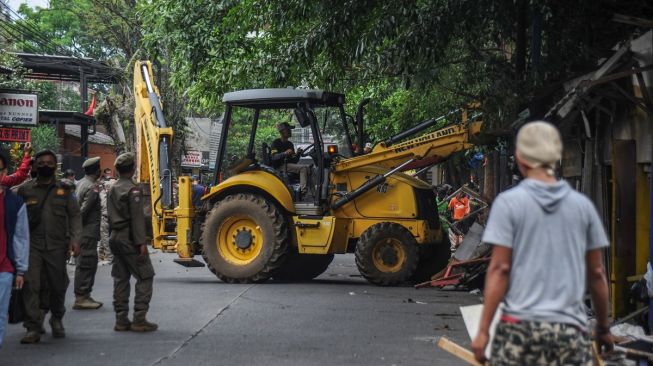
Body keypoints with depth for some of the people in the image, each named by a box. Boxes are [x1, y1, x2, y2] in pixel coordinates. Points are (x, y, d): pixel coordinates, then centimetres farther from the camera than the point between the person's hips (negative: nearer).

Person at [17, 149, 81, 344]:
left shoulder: (64, 190, 8)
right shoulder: (25, 190, 6)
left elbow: (75, 215, 6)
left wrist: (74, 239, -6)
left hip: (57, 246, 1)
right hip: (32, 245, -1)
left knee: (58, 285, 10)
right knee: (30, 285, -11)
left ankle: (57, 320, 34)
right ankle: (33, 328, -8)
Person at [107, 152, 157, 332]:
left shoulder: (112, 189, 13)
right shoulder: (133, 189, -13)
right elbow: (137, 218, -18)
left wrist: (113, 235, 21)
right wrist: (141, 242, -19)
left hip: (115, 238, 9)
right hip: (129, 239, -9)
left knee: (120, 278, 10)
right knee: (145, 276, -3)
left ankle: (121, 320, 10)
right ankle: (139, 319, -9)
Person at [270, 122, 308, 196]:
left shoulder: (290, 144, 21)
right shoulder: (276, 143, 0)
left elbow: (294, 161, 17)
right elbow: (274, 157, -17)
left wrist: (298, 154, -3)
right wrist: (285, 153, -33)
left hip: (289, 165, 7)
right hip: (280, 167, -7)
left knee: (308, 169, -14)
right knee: (303, 168, -25)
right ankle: (303, 190, -33)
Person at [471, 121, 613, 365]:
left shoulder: (509, 203, -2)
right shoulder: (582, 206, 7)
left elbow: (499, 269, -5)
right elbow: (596, 273, 11)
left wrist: (483, 330, -1)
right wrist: (603, 328, 23)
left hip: (520, 327, -2)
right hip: (570, 331, 2)